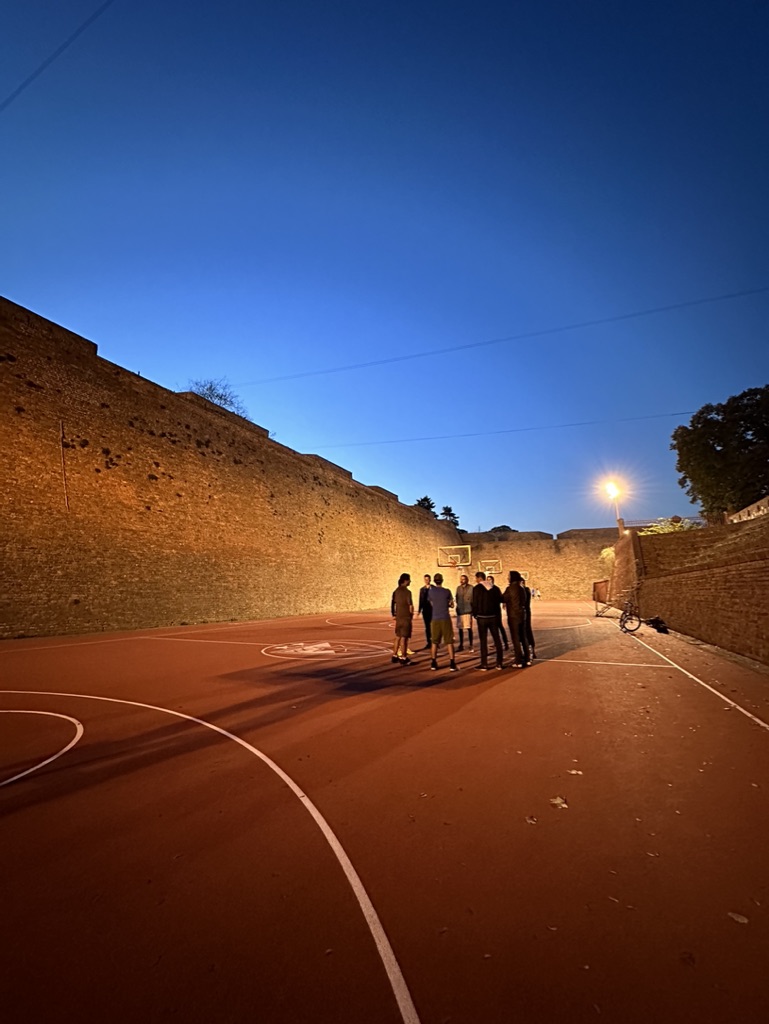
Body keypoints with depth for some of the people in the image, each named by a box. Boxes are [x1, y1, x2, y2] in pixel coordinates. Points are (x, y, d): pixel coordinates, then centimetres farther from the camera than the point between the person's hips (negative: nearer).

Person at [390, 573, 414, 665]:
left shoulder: (396, 591, 7)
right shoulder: (407, 592, -15)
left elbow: (392, 604, 11)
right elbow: (410, 606, -16)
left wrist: (393, 614, 19)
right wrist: (411, 614, 2)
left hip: (398, 617, 7)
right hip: (406, 617, -7)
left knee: (398, 637, 16)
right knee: (404, 638, -2)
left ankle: (394, 656, 22)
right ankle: (403, 658, 2)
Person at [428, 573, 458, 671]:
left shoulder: (430, 591, -1)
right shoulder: (447, 591, -4)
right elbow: (451, 605, 6)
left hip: (435, 619, 2)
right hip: (446, 619, -2)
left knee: (435, 641, 12)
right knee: (449, 641, 3)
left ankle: (434, 663, 13)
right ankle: (452, 663, 1)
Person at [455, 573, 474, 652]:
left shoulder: (471, 588, -7)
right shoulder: (458, 588, 8)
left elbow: (474, 599, -5)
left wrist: (473, 609, -7)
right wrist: (458, 605, 4)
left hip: (468, 611, -5)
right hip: (459, 611, 5)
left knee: (469, 628, -2)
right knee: (460, 629, 12)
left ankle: (470, 645, 8)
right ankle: (461, 645, 23)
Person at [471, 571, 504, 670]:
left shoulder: (477, 588, -9)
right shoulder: (495, 588, 4)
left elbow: (475, 603, -11)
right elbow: (499, 601, 6)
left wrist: (475, 615, 4)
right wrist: (496, 614, 14)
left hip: (482, 617, -4)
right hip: (493, 617, 4)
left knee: (483, 641, 2)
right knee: (497, 640, 12)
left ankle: (484, 665, 3)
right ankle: (499, 663, 14)